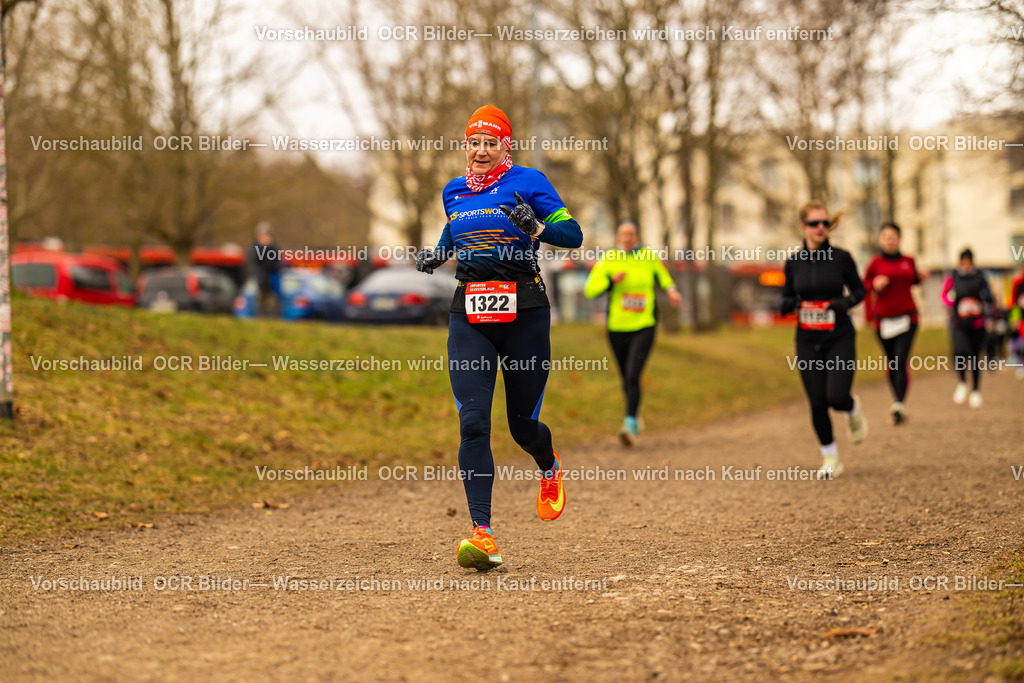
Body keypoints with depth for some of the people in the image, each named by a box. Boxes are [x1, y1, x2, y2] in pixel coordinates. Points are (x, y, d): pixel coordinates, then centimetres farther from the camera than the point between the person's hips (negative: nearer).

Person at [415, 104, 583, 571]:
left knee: (523, 426, 5)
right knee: (473, 422, -14)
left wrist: (536, 228, -23)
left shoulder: (526, 183, -1)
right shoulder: (454, 192, 13)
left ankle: (549, 469, 43)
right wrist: (436, 254, 12)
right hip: (469, 316, 3)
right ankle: (482, 533, -18)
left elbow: (573, 235, -4)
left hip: (524, 312, -3)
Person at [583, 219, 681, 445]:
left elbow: (661, 274, 23)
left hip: (644, 327, -2)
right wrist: (611, 281, -24)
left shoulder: (648, 256, 1)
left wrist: (671, 290, 5)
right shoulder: (608, 260, -3)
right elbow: (590, 289, -9)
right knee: (626, 378, 14)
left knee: (633, 375, -20)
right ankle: (635, 412, 41)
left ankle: (630, 425, -23)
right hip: (617, 329, 2)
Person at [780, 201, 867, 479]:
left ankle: (853, 410, 22)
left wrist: (847, 302, -14)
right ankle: (830, 459, 19)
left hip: (840, 338, -2)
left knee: (837, 397, -17)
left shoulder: (841, 258, -5)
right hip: (808, 341, 2)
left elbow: (859, 289, 6)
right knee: (818, 404, -1)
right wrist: (787, 305, -11)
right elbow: (788, 297, 12)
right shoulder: (793, 262, 1)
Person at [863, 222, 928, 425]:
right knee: (891, 363, 8)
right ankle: (897, 399, 26)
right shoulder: (876, 262, 0)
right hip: (883, 320, 0)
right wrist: (876, 285, -12)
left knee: (901, 361, -15)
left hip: (907, 318, 0)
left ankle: (900, 405, -27)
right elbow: (864, 285, 8)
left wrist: (921, 277, 5)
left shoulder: (908, 261, 7)